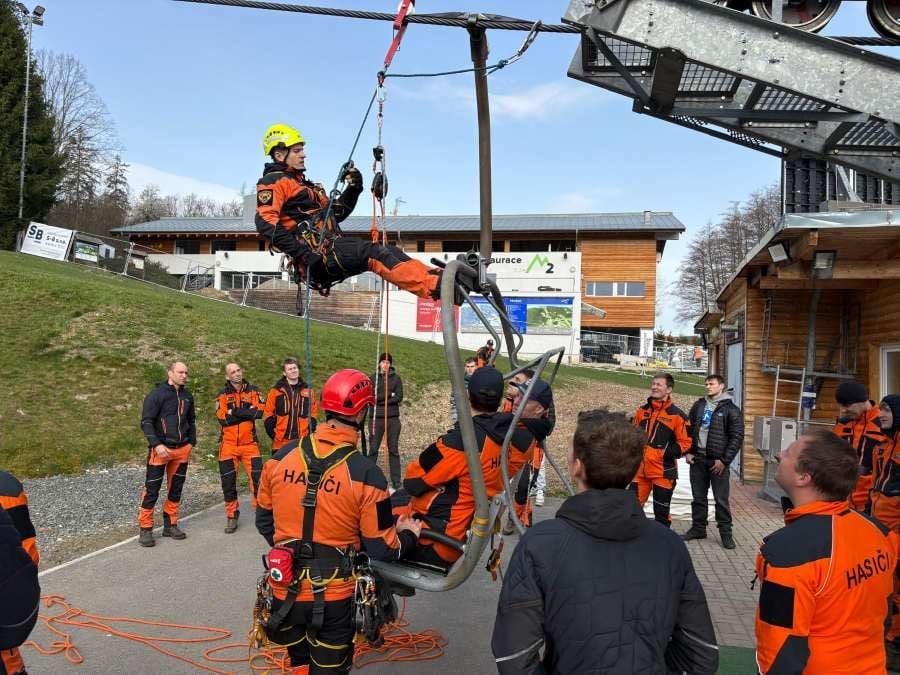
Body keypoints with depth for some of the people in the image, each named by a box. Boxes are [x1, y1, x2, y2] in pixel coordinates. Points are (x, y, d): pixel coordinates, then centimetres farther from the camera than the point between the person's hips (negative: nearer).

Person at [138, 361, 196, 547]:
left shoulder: (187, 396, 11)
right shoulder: (157, 394, -7)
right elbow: (146, 422, -10)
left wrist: (191, 443, 12)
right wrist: (157, 445, -18)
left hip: (182, 450, 6)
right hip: (161, 450, -6)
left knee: (176, 488, 11)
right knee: (152, 490, -3)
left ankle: (170, 525, 22)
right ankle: (145, 529, 5)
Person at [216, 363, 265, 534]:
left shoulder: (253, 391, 2)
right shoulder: (223, 394, 0)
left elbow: (259, 412, -15)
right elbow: (222, 418, -15)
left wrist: (234, 412, -16)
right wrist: (247, 413, -14)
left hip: (249, 443, 0)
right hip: (228, 444, 0)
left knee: (257, 477, -3)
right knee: (228, 481, 6)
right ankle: (232, 516, 20)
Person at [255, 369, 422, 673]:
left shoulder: (282, 456, -8)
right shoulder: (366, 474, -20)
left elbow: (264, 520, 5)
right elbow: (381, 549, -13)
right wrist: (407, 535, 8)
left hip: (285, 590, 4)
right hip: (333, 597, -3)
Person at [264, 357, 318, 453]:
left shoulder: (308, 390, 9)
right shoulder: (276, 391, 3)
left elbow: (313, 415, 10)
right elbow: (268, 416, 3)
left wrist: (309, 433, -2)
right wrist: (274, 434, -4)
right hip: (280, 442, -1)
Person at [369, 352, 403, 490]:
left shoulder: (396, 378, 8)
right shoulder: (373, 378, 8)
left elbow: (399, 397, -3)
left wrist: (379, 399, -8)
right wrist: (388, 395, -11)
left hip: (392, 418, 0)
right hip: (376, 418, 0)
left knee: (393, 449, 3)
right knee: (373, 448, 1)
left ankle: (396, 482, 6)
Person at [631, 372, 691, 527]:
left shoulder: (677, 415, -8)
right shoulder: (642, 411, 9)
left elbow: (685, 443, -8)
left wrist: (664, 453, -17)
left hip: (663, 472, -5)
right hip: (640, 469, 5)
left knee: (661, 512, 7)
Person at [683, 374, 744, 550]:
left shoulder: (731, 409, -4)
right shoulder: (698, 405, 10)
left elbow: (737, 437, -8)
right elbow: (688, 429, 14)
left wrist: (724, 460, -13)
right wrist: (688, 452, 4)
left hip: (718, 462, -4)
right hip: (697, 459, 5)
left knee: (721, 499, -1)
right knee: (698, 497, 12)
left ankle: (726, 533, 10)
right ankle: (698, 528, 23)